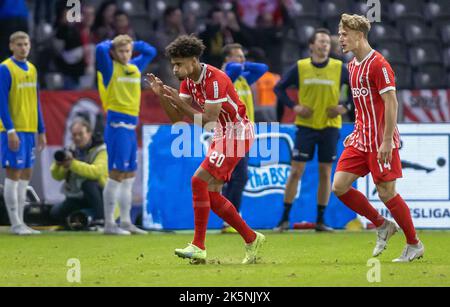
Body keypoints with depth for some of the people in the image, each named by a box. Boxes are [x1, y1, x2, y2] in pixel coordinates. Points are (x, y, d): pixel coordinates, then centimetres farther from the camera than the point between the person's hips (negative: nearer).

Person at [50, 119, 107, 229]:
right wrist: (58, 165, -22)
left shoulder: (101, 150, -12)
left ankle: (100, 220, -29)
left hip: (98, 194, -5)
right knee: (55, 213, -15)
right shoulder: (71, 151, 4)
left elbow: (96, 171, -32)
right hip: (76, 197, 5)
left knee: (88, 183, -36)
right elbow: (57, 176, 1)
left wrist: (73, 164, -39)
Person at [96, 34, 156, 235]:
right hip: (117, 125, -8)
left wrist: (131, 44, 17)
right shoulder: (110, 68, -4)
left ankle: (125, 222, 19)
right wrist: (111, 44, -2)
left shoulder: (134, 68, 15)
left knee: (129, 176, 12)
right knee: (117, 174, -9)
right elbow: (101, 49, -23)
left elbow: (150, 51, 30)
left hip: (131, 126, 8)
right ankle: (109, 224, -6)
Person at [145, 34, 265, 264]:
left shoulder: (214, 79, -23)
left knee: (199, 182, -18)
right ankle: (251, 239, 17)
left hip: (237, 133, -10)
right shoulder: (188, 81, 4)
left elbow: (206, 121, -27)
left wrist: (179, 101, -28)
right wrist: (161, 96, -13)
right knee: (211, 194, 6)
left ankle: (198, 247, -16)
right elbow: (176, 117, 2)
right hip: (222, 135, 10)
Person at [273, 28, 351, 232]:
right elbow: (279, 88, 7)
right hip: (306, 126, -1)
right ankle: (285, 219, 2)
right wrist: (294, 107, -6)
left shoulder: (339, 68, -1)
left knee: (325, 173, 3)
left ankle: (320, 220, 11)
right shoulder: (300, 67, -1)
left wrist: (345, 108, -5)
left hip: (330, 126, 1)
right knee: (296, 171, -4)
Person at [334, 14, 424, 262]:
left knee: (386, 192, -5)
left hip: (381, 141, -8)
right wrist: (357, 132, 16)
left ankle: (414, 245, 10)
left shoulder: (378, 64, -15)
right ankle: (382, 225, 14)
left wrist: (387, 141, -22)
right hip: (361, 139, 8)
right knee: (339, 186, -1)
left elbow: (391, 103, -18)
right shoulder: (353, 65, 13)